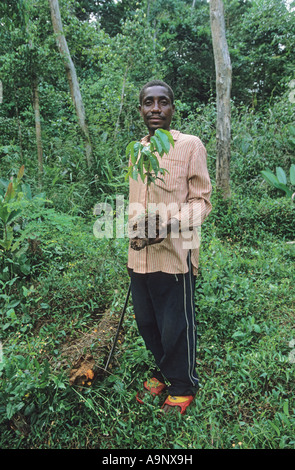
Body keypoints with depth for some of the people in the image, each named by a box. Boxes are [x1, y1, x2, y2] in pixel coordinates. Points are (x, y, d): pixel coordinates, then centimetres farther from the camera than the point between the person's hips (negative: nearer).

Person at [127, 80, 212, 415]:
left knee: (177, 328, 7)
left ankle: (183, 387, 33)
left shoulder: (190, 145, -5)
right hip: (139, 257, 6)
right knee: (146, 322, 18)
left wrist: (168, 225, -24)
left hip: (174, 255, -6)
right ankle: (163, 373, 44)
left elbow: (202, 201, -7)